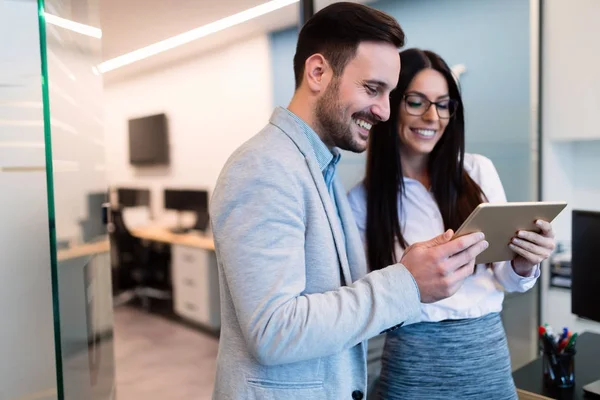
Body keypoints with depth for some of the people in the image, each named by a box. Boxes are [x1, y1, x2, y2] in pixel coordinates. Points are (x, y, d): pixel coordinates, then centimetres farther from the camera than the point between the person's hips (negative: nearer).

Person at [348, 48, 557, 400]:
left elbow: (506, 280, 3)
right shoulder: (363, 199, -7)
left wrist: (524, 266, -19)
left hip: (490, 355, 2)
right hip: (415, 362, -2)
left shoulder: (479, 171, -4)